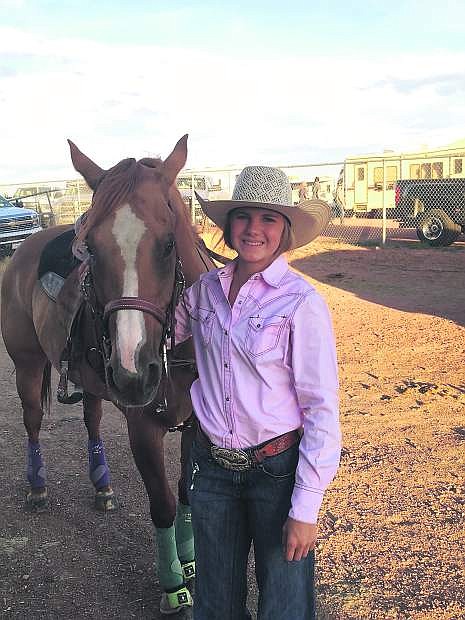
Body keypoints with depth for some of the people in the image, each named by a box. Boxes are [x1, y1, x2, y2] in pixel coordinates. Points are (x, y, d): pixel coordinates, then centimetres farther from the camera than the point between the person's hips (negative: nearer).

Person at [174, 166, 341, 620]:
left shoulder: (301, 303, -16)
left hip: (277, 469, -4)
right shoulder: (205, 289, -2)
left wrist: (305, 510, -14)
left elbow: (322, 410, -15)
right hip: (211, 465, 4)